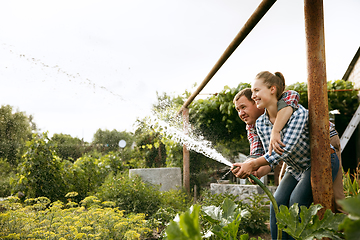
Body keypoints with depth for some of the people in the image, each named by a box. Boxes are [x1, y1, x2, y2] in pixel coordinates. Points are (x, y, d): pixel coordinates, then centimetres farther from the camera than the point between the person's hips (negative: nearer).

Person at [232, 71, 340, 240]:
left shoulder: (297, 112, -29)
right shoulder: (260, 124, -8)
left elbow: (285, 149, -34)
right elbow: (272, 155, -6)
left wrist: (253, 164, -36)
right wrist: (256, 171, -26)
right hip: (296, 167, 6)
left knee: (297, 201, -20)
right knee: (277, 203, -8)